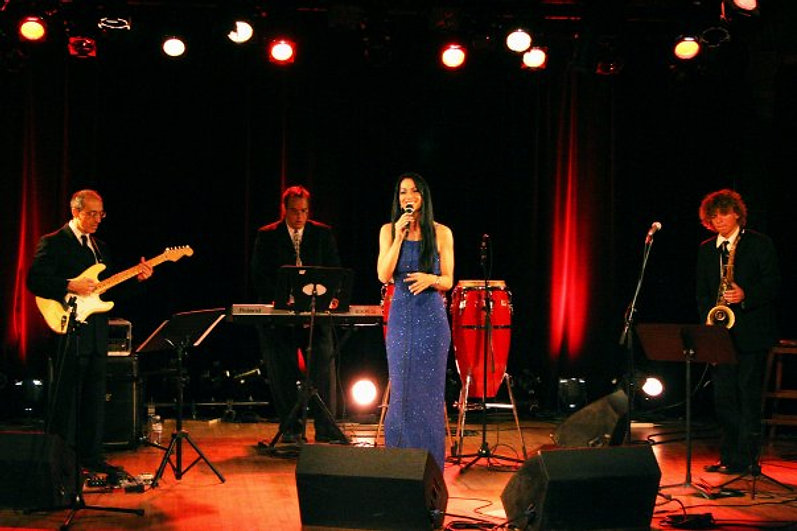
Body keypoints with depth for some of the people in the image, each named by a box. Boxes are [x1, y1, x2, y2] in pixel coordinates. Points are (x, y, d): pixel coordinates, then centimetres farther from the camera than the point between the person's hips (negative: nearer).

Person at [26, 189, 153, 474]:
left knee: (94, 397, 11)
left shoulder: (100, 246, 18)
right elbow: (35, 280, -15)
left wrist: (137, 277, 4)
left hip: (97, 332, 7)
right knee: (66, 398, -2)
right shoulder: (53, 243, -5)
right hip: (69, 330, -7)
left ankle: (90, 455, 19)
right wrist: (70, 286, -23)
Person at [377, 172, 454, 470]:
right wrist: (399, 237, -12)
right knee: (401, 389, 4)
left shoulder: (441, 233, 1)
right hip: (400, 317, 1)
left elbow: (448, 281, 2)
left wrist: (430, 279, -20)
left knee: (428, 390, 0)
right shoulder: (389, 231, 4)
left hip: (431, 317, -1)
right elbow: (384, 276, -6)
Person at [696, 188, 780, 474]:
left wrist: (745, 295, -20)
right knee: (723, 397, 6)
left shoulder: (760, 244, 0)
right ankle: (729, 456, 14)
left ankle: (745, 459, -1)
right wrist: (709, 320, 1)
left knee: (748, 397, -5)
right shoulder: (706, 249, 14)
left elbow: (773, 283, -5)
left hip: (751, 333, -5)